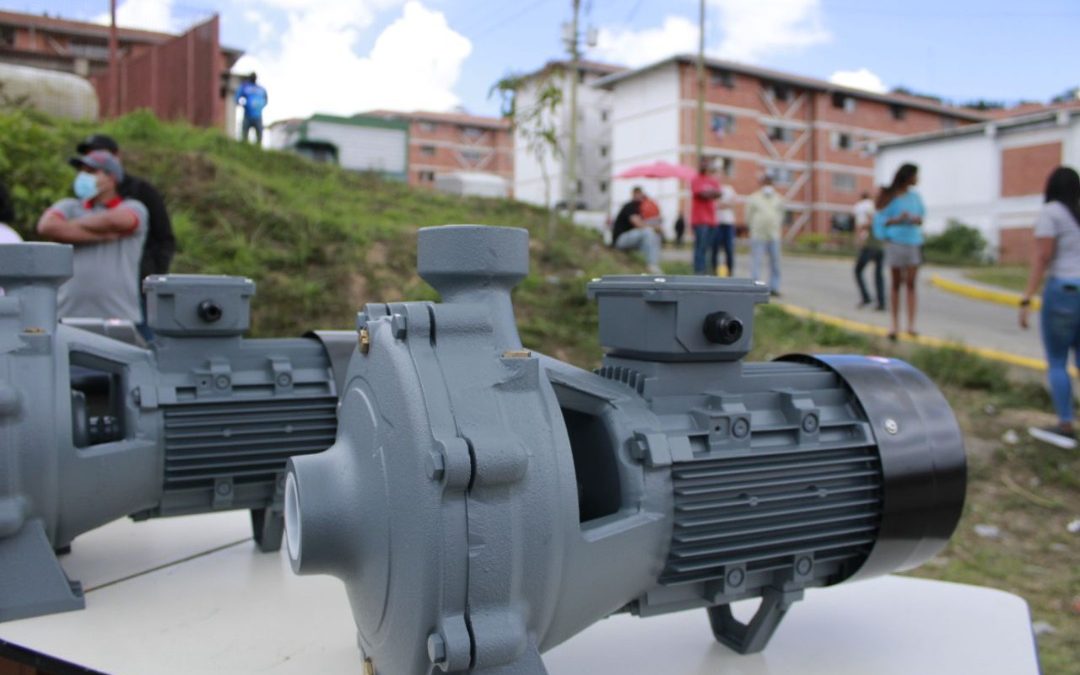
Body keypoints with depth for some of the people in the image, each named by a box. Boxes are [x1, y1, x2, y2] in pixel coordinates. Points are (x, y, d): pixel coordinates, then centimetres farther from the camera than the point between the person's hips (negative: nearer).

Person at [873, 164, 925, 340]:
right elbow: (881, 220, -2)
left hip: (913, 243, 3)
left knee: (911, 283, -4)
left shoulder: (915, 197, 10)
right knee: (896, 284, 3)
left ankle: (911, 325, -7)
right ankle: (895, 324, 9)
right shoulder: (890, 197, -1)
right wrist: (897, 220, -18)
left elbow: (921, 217, 18)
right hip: (895, 243, -3)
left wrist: (917, 220, -4)